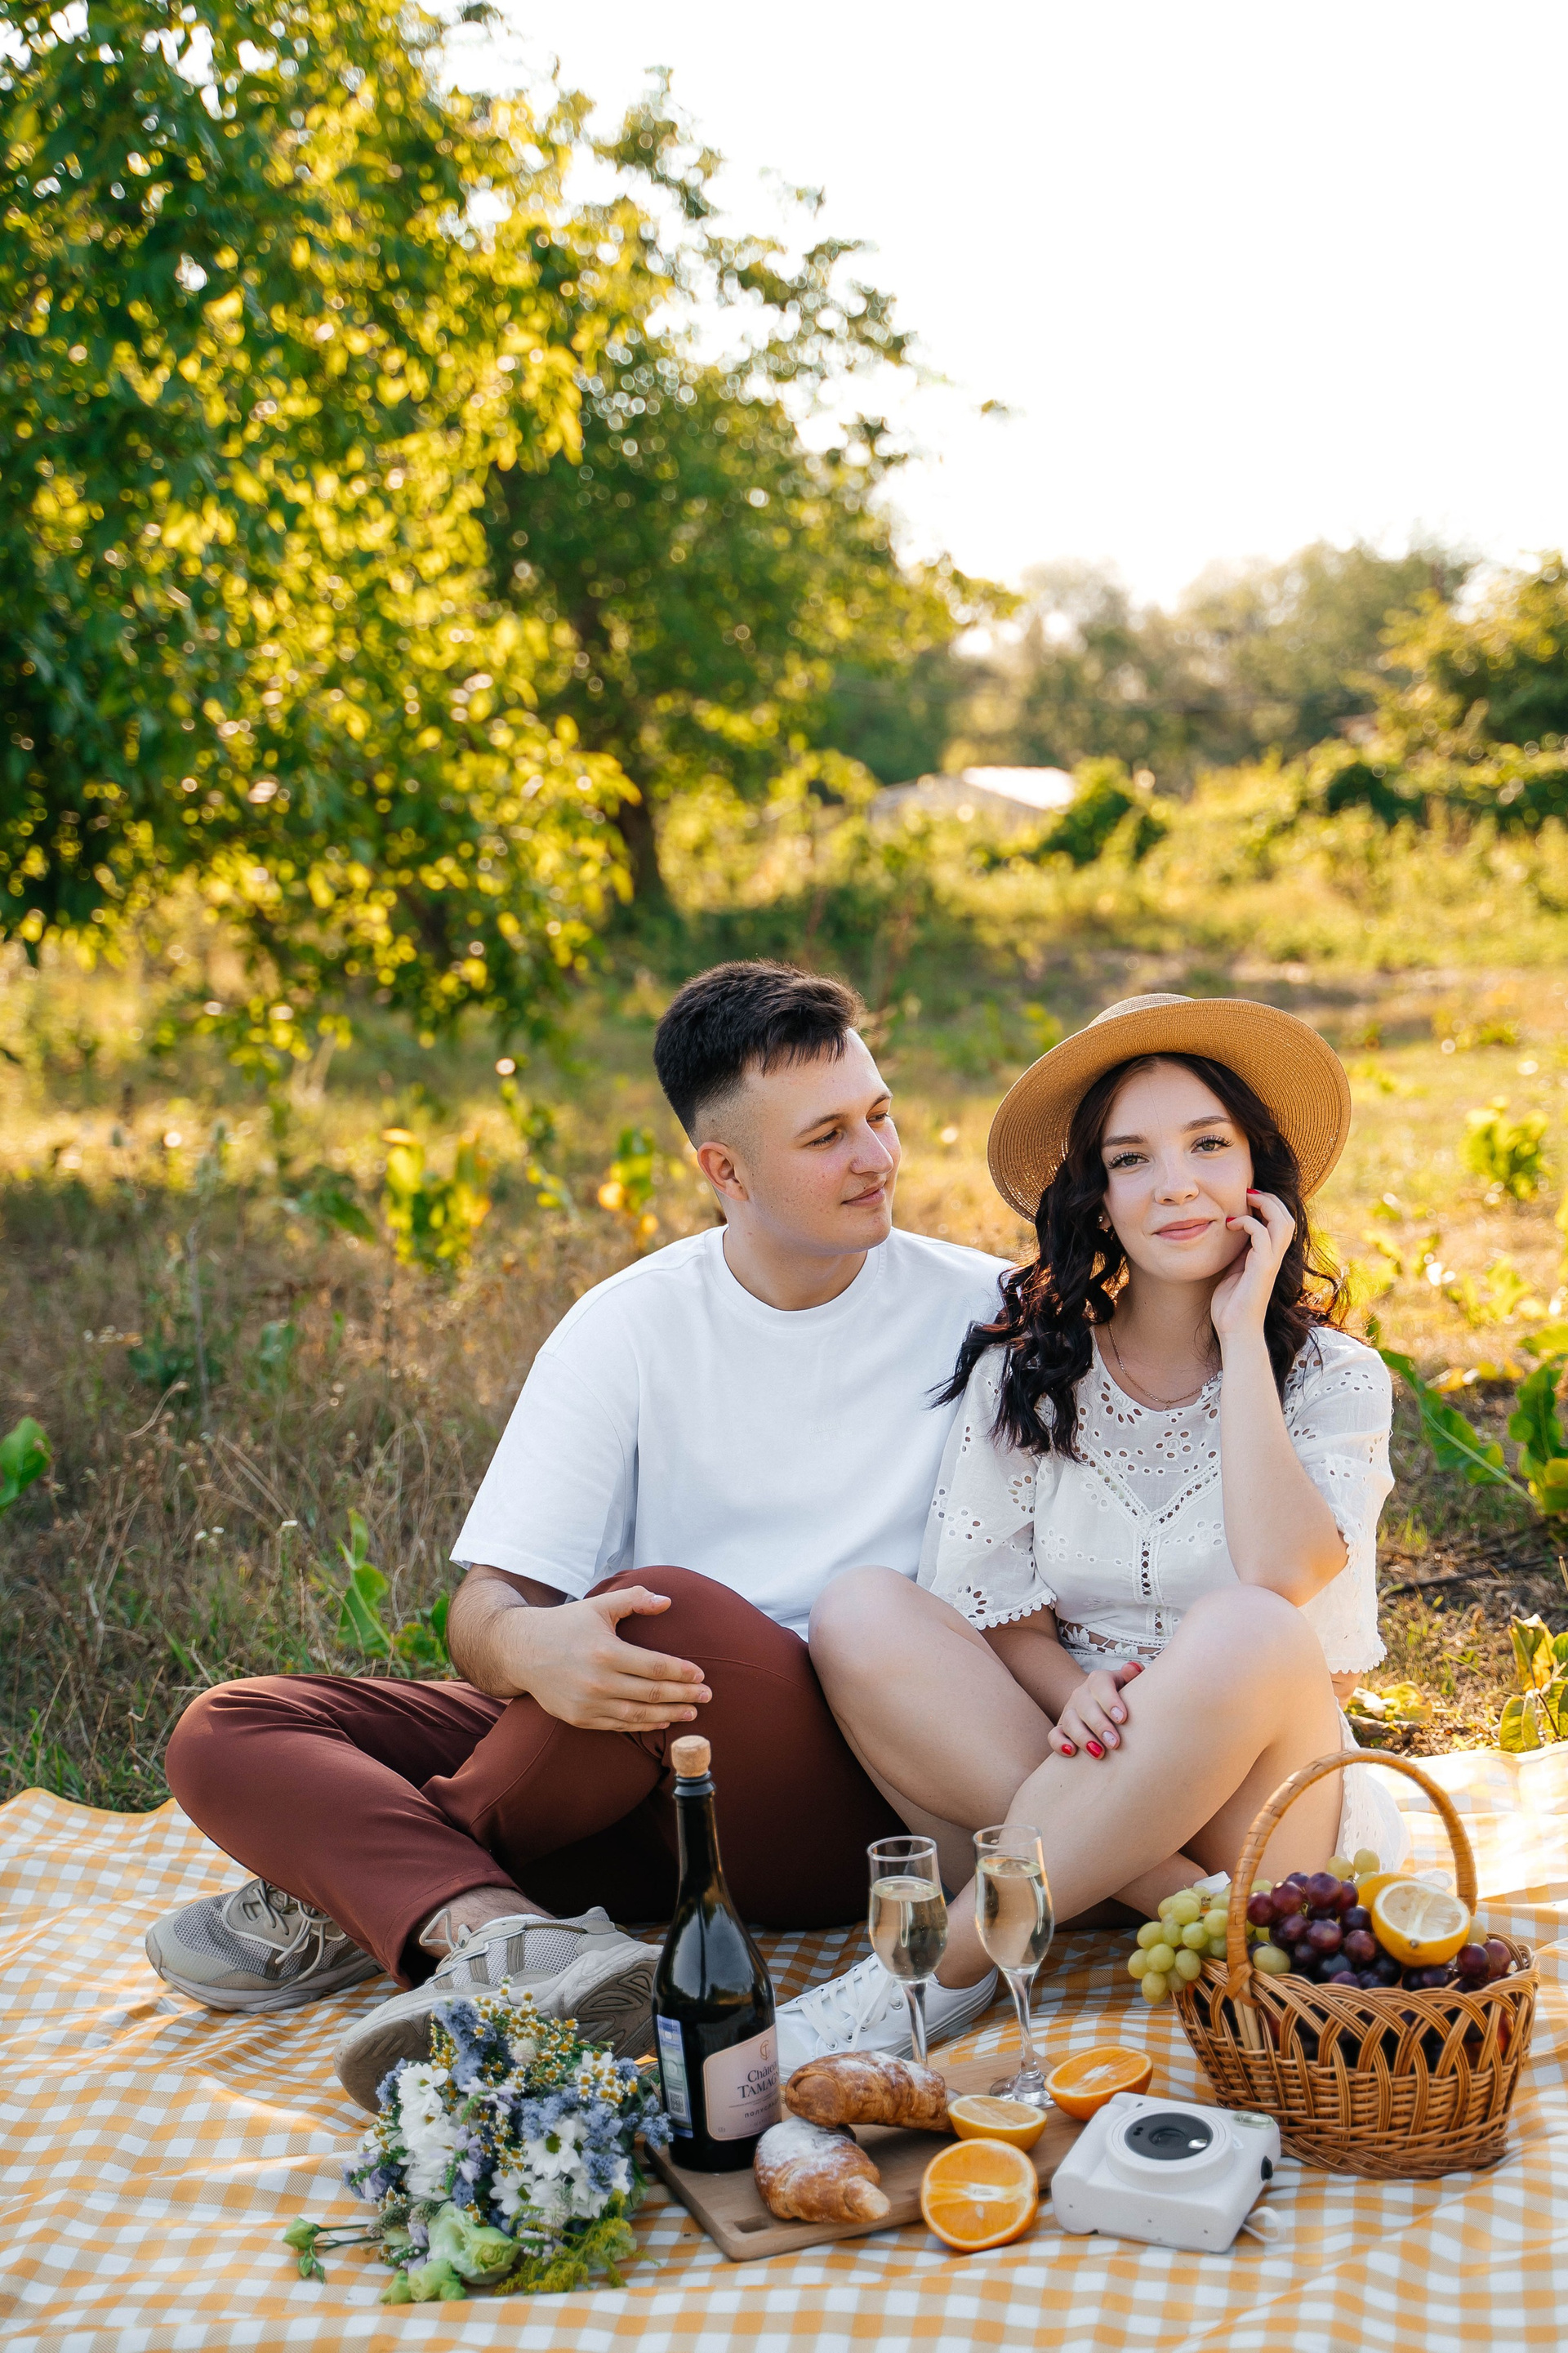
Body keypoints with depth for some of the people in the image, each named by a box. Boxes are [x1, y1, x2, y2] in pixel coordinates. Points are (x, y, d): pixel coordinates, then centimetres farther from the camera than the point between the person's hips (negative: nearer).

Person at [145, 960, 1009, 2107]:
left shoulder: (978, 1310, 1)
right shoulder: (631, 1328, 2)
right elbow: (487, 1603, -6)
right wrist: (528, 1646, -30)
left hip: (859, 1802, -3)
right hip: (643, 1766, 3)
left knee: (671, 1612, -35)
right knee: (226, 1734, -11)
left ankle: (363, 1892, -13)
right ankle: (517, 1937, -36)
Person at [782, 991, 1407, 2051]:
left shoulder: (1331, 1378, 0)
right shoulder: (1027, 1368, 4)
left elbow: (1276, 1577, -19)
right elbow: (990, 1605, 1)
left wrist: (1241, 1335, -13)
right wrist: (1076, 1694, -21)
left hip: (1254, 1808, -1)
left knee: (1244, 1632, -34)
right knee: (860, 1614, -22)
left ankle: (945, 1961, -26)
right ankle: (1182, 1908, -27)